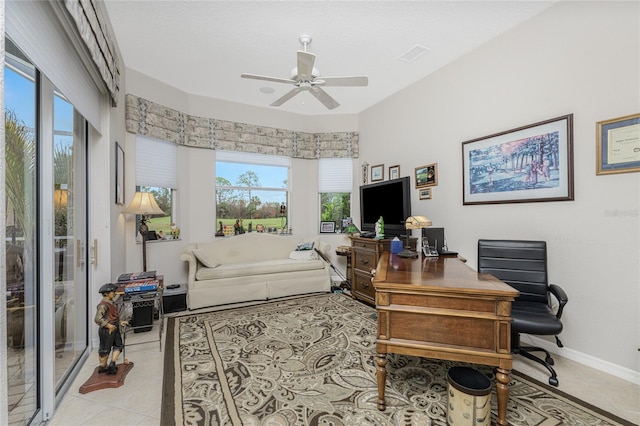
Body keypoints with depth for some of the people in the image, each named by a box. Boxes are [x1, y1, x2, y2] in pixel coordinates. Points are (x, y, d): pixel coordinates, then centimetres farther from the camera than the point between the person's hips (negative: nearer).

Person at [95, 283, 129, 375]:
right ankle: (102, 366, 23)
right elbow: (98, 319, -26)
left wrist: (120, 322, 13)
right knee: (105, 349, 8)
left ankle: (112, 364, 19)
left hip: (114, 329, 9)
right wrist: (109, 326, -24)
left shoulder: (111, 303, 10)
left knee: (118, 346, 12)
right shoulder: (103, 304, -20)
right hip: (106, 330, -9)